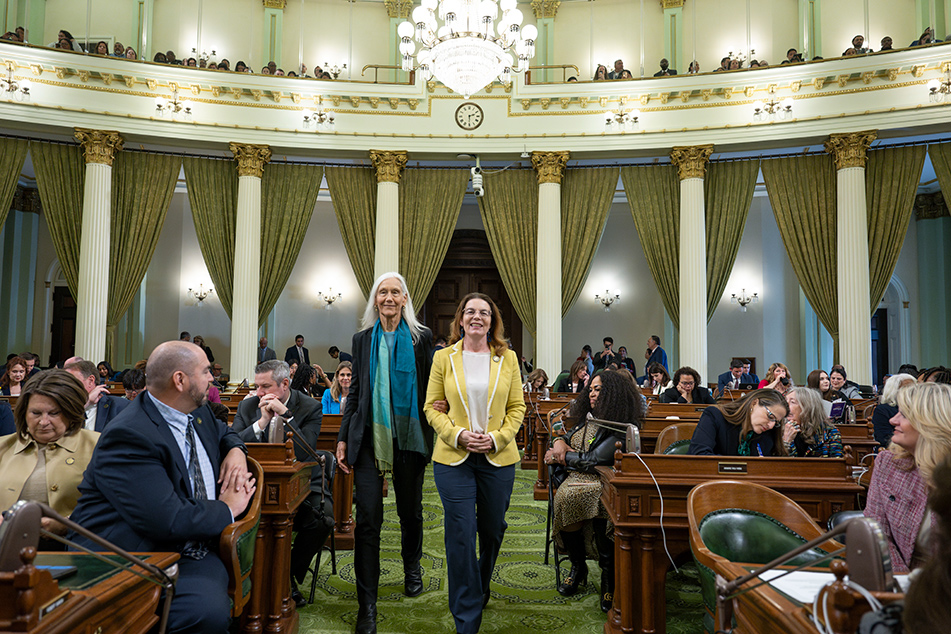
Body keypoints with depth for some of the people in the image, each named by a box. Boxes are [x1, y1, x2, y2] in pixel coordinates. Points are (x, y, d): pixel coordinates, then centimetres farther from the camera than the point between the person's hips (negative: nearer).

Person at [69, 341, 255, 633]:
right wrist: (227, 509, -9)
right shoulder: (129, 436, -19)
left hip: (189, 550, 8)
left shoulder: (197, 412, 10)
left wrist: (235, 450, 9)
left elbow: (224, 431, 34)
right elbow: (169, 521, -26)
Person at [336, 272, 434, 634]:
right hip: (369, 438, 1)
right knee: (367, 517, -4)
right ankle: (367, 603, 5)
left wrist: (435, 435, -3)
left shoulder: (421, 338, 1)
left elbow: (431, 390, 2)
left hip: (410, 437, 0)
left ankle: (412, 568, 42)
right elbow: (355, 392, 11)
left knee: (410, 510, 14)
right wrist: (343, 437, 6)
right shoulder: (363, 340, 8)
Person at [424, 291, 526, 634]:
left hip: (499, 457, 2)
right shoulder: (444, 358, 1)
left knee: (492, 530, 15)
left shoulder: (508, 358, 3)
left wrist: (496, 437, -10)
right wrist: (458, 435, -14)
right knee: (461, 535, -2)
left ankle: (482, 587, 45)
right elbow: (432, 407, 1)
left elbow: (517, 407, 4)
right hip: (453, 457, -1)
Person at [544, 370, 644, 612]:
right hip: (577, 479, 6)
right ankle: (578, 565, -11)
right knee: (564, 497, -31)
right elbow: (563, 438, 29)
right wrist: (560, 443, 3)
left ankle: (608, 574, -24)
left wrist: (559, 458, -2)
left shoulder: (622, 428, -6)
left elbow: (593, 461, -13)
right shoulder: (588, 419, 20)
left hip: (603, 484, -6)